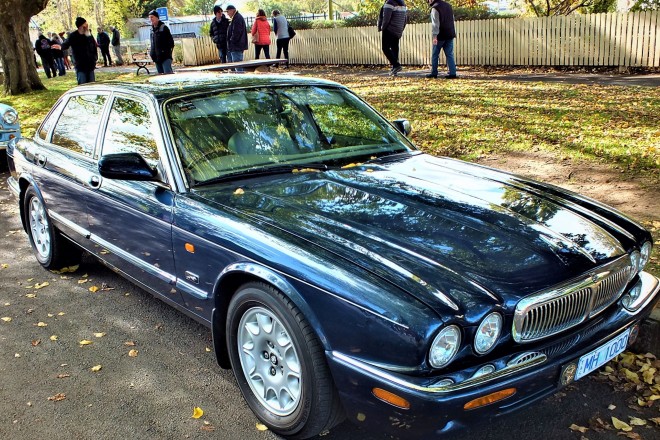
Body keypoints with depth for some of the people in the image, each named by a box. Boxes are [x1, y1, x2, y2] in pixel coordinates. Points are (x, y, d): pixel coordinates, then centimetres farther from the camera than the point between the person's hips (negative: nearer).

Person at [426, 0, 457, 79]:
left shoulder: (435, 8, -9)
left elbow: (435, 23, -17)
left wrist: (434, 36, -22)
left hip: (441, 36, -6)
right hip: (450, 35, 6)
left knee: (435, 55, 6)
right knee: (449, 55, 4)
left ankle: (434, 73, 10)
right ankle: (452, 73, -3)